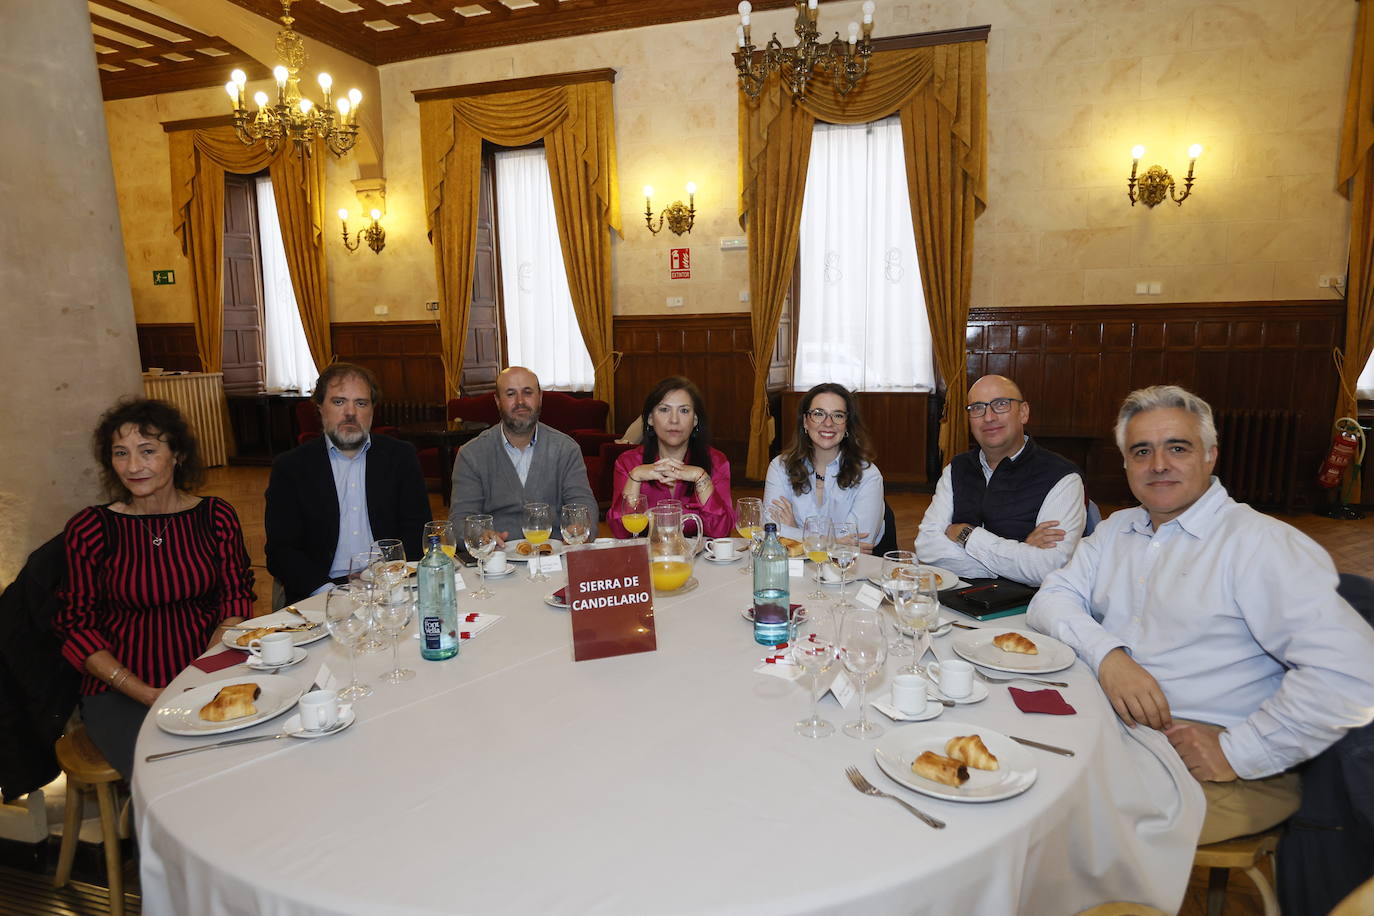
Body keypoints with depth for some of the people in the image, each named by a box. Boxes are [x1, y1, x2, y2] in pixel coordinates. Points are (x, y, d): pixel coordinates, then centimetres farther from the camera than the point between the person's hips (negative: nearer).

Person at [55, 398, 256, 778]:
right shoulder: (89, 528, -3)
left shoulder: (215, 516, 1)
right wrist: (147, 694, -12)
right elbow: (76, 626, -1)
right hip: (121, 690, -1)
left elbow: (237, 595, 4)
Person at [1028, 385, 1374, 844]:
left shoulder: (1262, 543, -8)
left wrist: (1237, 752, -18)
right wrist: (1106, 653, -15)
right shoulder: (1116, 530, 14)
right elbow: (1053, 597, 6)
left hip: (1200, 759, -6)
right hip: (1112, 730, 6)